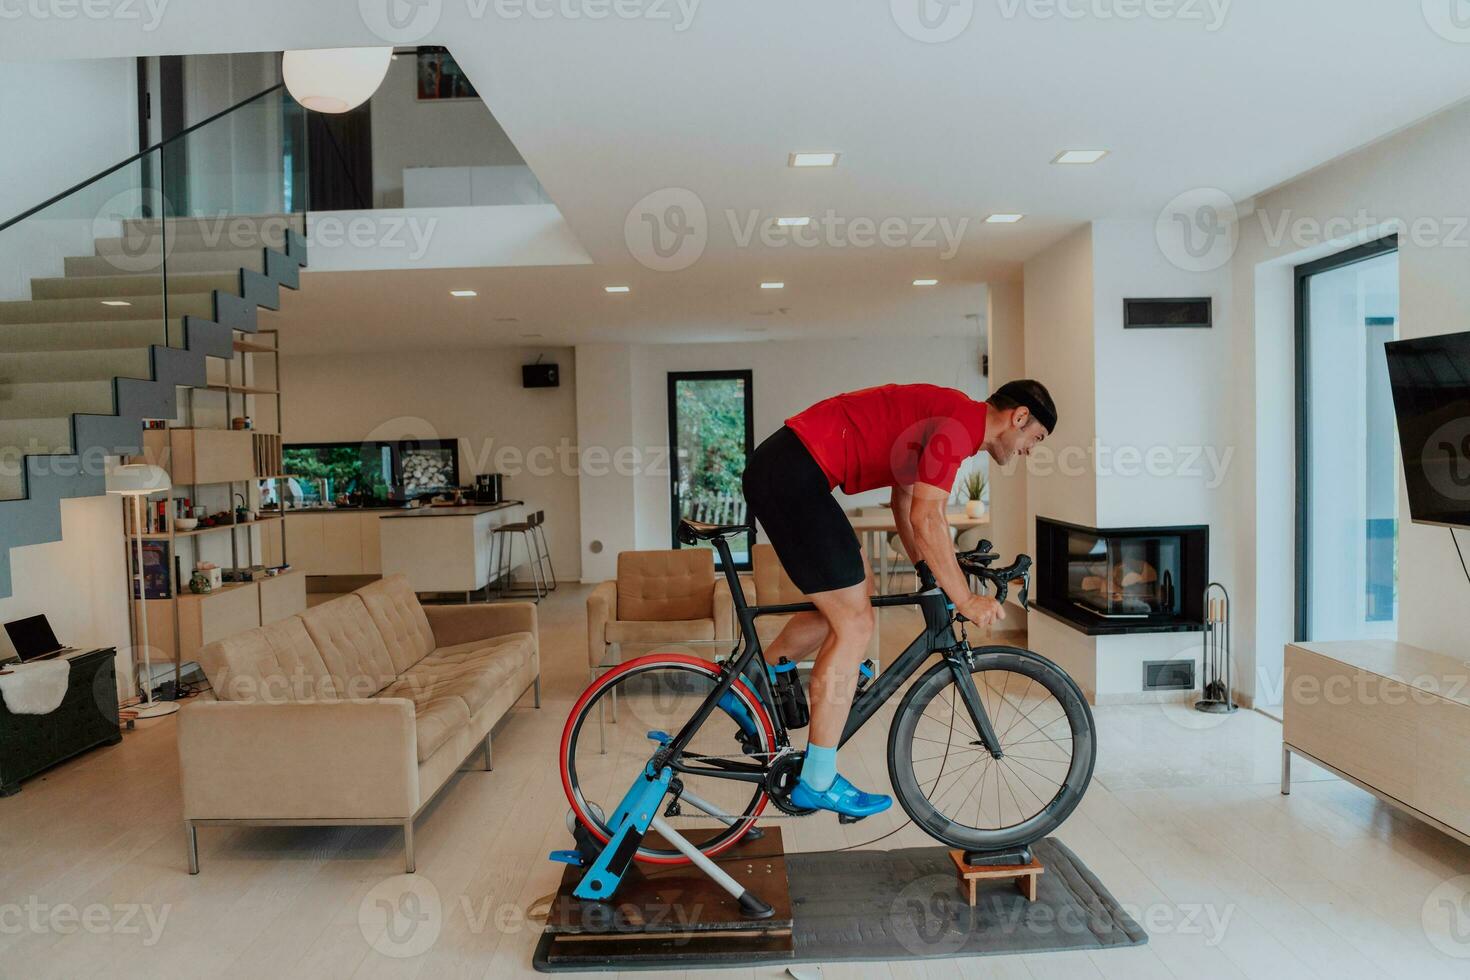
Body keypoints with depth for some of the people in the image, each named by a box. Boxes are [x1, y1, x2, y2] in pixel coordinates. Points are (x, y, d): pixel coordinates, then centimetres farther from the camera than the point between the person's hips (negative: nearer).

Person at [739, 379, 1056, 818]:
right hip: (794, 475, -10)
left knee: (839, 611, 19)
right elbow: (926, 520, -18)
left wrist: (930, 576, 27)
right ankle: (817, 783, 4)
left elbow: (906, 504, 27)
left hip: (776, 468, 10)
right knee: (854, 626, -4)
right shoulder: (960, 422, -11)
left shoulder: (942, 412, 20)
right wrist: (966, 601, -9)